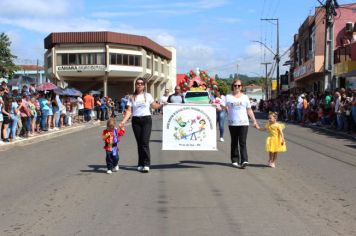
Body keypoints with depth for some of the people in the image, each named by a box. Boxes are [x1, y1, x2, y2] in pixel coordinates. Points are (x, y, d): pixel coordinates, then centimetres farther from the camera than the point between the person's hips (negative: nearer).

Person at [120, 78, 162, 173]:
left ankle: (146, 164, -11)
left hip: (146, 119, -2)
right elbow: (129, 111, 0)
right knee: (139, 143, 4)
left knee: (145, 142, -12)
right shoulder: (132, 97, 7)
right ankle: (140, 164, 12)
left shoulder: (148, 96, 7)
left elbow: (154, 106, 19)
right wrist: (123, 121, -12)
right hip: (136, 120, 2)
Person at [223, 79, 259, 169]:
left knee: (242, 142, -9)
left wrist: (254, 121, 11)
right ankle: (235, 160, 14)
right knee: (234, 142, 7)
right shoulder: (228, 97, 8)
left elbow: (249, 110, 14)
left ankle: (244, 160, -13)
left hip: (243, 123, 0)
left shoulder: (245, 97, 12)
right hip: (232, 123, 0)